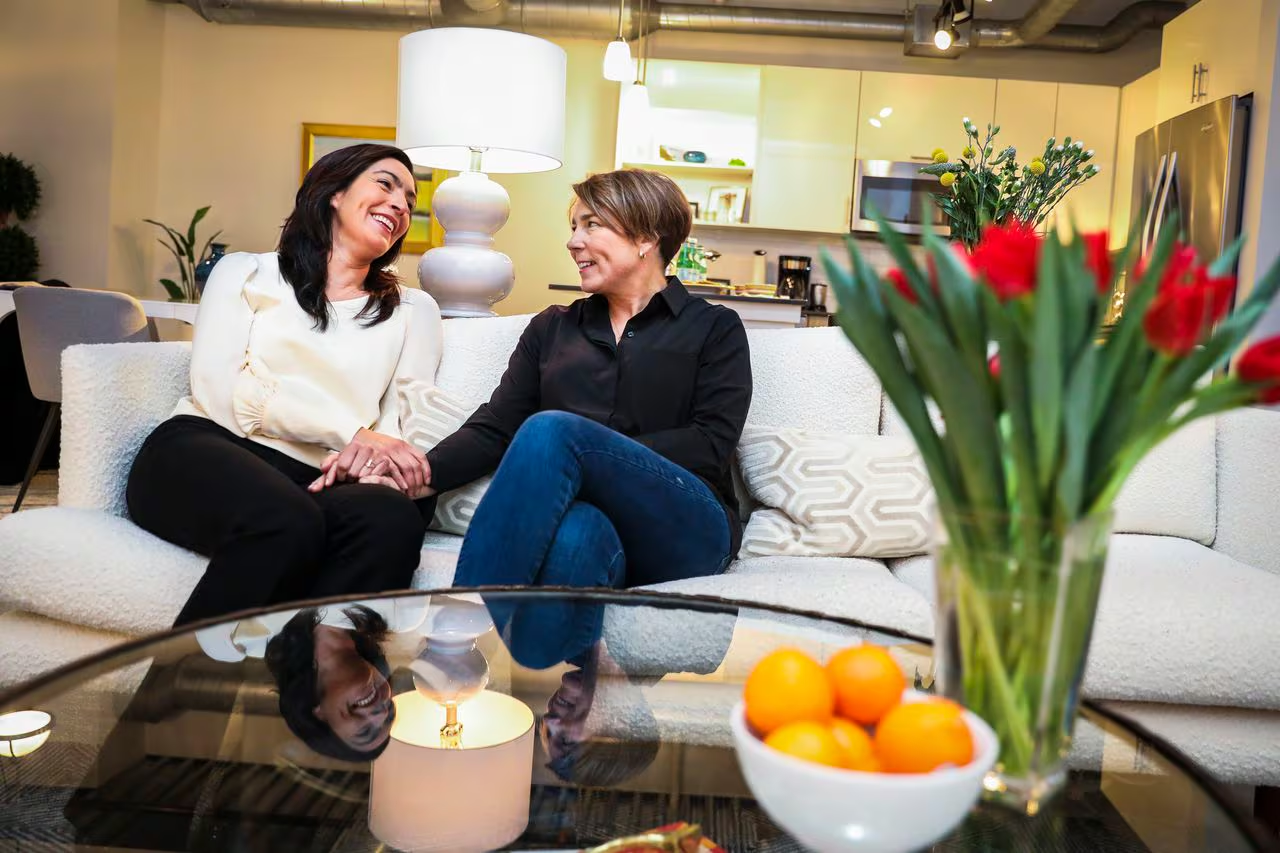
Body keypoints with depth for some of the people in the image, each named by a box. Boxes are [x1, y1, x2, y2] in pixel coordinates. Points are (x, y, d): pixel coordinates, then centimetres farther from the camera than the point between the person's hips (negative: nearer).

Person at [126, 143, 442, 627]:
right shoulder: (246, 273, 19)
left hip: (321, 481, 2)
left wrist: (374, 454, -17)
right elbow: (219, 388, 2)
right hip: (206, 449, -1)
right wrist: (351, 431, -11)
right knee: (287, 523, -37)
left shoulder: (413, 310, 23)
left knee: (392, 518, -35)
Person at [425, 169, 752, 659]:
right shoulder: (552, 328, 24)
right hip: (594, 518, 2)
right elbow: (494, 427, 11)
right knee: (578, 534, -36)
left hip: (684, 532, -2)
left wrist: (602, 459, -13)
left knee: (552, 430, -29)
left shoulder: (714, 328, 15)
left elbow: (712, 443, 0)